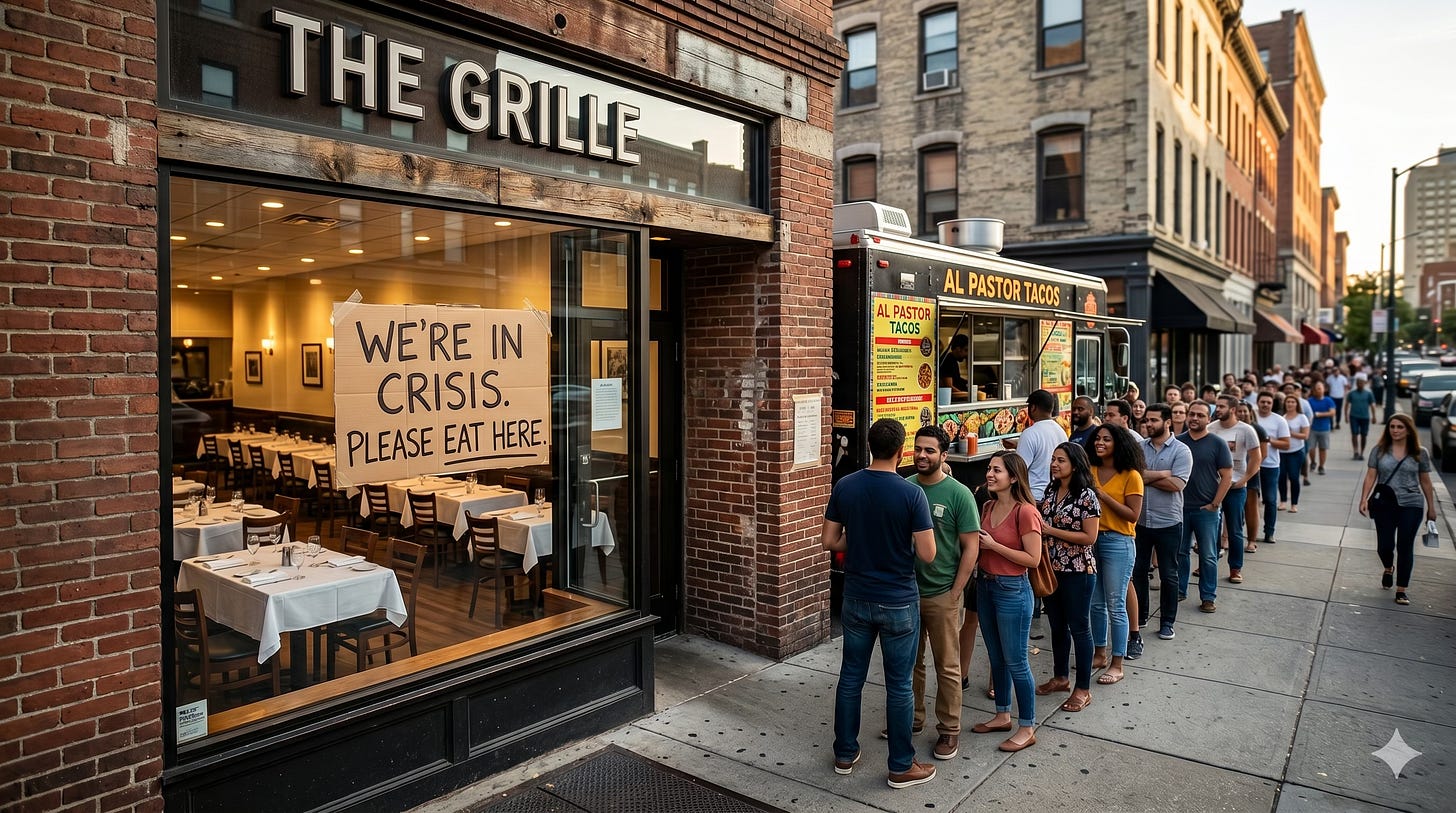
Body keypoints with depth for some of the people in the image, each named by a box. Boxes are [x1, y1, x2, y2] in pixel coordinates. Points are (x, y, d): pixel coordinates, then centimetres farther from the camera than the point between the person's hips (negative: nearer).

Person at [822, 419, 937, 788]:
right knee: (898, 684, 8)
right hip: (899, 603, -3)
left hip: (857, 598, 4)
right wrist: (903, 541, 4)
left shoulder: (845, 486, -5)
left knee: (851, 676, 16)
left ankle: (845, 754, 29)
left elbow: (829, 541, 0)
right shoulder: (911, 494, -16)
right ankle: (902, 767, 21)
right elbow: (927, 554, -16)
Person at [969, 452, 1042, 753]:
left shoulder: (1025, 512, -18)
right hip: (985, 585, 8)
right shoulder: (988, 507, 6)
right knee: (996, 658, 18)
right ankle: (1002, 715, 33)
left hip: (1012, 590, -8)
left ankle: (1027, 728, 17)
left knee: (1015, 662, 2)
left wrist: (993, 545, -20)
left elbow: (1033, 559, -20)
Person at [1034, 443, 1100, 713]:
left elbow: (1089, 537, -17)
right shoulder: (1050, 492, 6)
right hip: (1051, 568, 7)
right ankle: (1061, 677, 33)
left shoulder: (1086, 496, -14)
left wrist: (1051, 530, -19)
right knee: (1057, 626, 17)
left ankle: (1083, 689, 17)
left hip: (1077, 571, -6)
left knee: (1079, 628, 5)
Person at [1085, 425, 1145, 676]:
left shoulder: (1130, 476, -9)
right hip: (1092, 540, 5)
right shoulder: (1090, 472, 5)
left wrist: (1103, 495, -18)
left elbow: (1133, 515, -14)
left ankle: (1117, 665, 12)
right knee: (1096, 603, 15)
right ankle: (1100, 653, 30)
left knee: (1115, 606, 1)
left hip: (1118, 542, -5)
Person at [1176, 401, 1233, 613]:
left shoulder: (1217, 443, -3)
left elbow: (1227, 476, -4)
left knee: (1208, 556, 5)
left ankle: (1209, 596, 14)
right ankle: (1179, 589, 24)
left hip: (1206, 509, -2)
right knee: (1179, 552, 11)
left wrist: (1215, 504, -9)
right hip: (1180, 507, 2)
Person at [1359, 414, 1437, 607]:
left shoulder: (1419, 454, 2)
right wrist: (1364, 499, -9)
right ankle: (1389, 568, 37)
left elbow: (1425, 482, 7)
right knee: (1384, 545, 2)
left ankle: (1401, 589, 11)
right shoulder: (1379, 450, 1)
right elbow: (1370, 477, 0)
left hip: (1410, 506, 0)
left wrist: (1431, 507, 10)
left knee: (1405, 548, 1)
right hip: (1384, 505, 0)